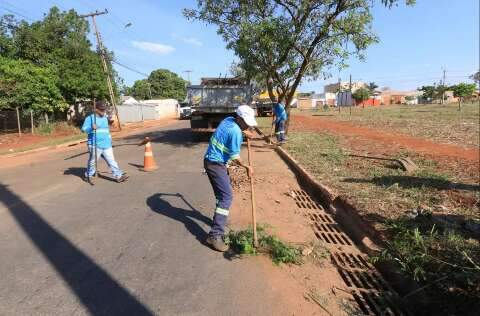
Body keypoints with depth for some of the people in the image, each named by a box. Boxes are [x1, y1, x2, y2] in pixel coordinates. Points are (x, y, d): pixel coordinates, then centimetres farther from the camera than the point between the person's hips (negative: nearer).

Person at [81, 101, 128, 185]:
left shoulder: (105, 118, 18)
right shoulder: (90, 118, -2)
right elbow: (83, 129, -12)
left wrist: (110, 141, 25)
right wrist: (91, 128, -31)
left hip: (107, 145, 5)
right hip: (95, 145, -5)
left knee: (112, 161, 0)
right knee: (92, 162, 6)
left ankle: (118, 176, -2)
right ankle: (88, 176, 24)